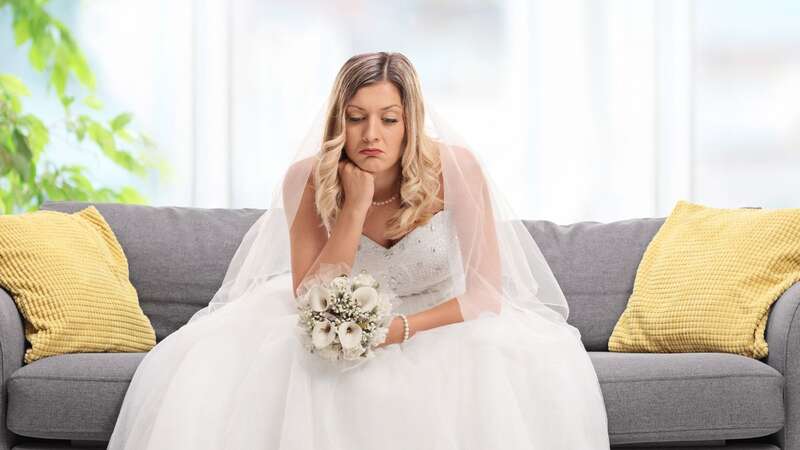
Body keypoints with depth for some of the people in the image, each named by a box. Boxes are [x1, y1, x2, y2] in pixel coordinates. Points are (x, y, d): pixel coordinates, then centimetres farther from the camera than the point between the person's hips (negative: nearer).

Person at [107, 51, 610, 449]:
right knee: (203, 366, -22)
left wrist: (399, 329, -35)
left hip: (439, 323, -1)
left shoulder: (454, 169, -21)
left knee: (544, 369, -32)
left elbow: (486, 290, -19)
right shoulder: (309, 179, -18)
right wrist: (355, 207, -31)